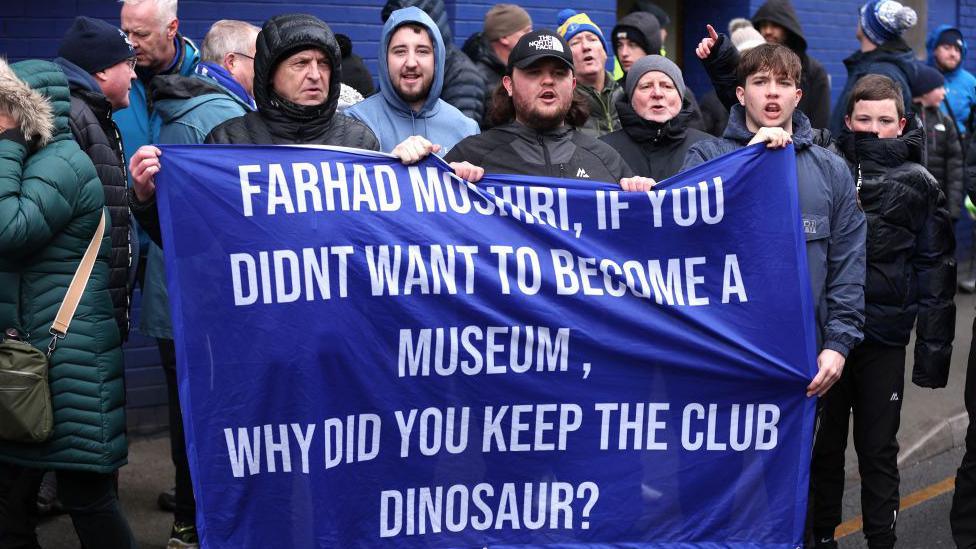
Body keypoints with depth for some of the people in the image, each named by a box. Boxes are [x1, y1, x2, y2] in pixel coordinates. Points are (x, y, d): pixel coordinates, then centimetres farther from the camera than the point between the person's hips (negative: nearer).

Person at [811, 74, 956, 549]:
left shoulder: (919, 185, 2)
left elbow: (935, 267, 1)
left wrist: (934, 345, -2)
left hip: (885, 336, -1)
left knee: (878, 449, 10)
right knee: (823, 443, 12)